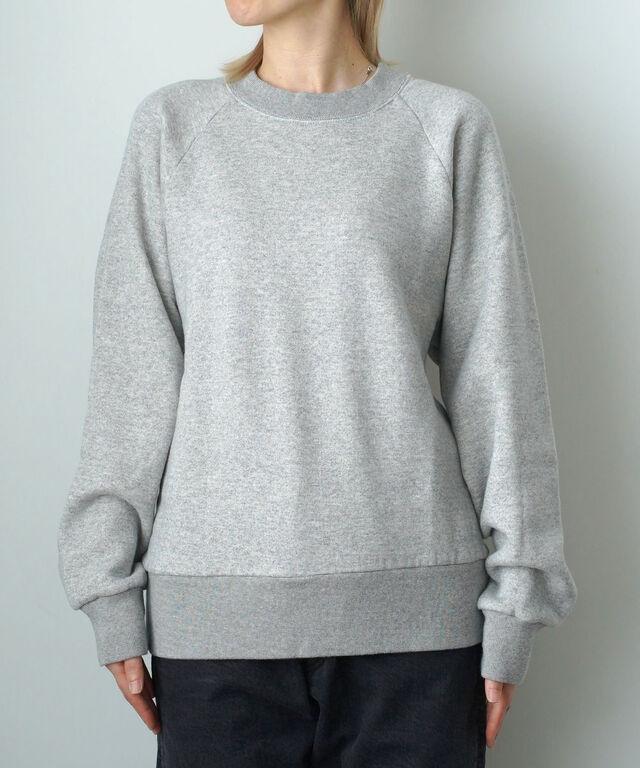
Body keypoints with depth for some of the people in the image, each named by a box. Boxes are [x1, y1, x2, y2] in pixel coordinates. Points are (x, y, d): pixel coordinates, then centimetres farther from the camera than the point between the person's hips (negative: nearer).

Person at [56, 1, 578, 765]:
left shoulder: (450, 127, 3)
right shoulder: (173, 127, 7)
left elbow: (495, 371, 2)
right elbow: (131, 371, 5)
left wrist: (513, 603, 0)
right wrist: (112, 593, 2)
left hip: (412, 606, -1)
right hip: (214, 607, 1)